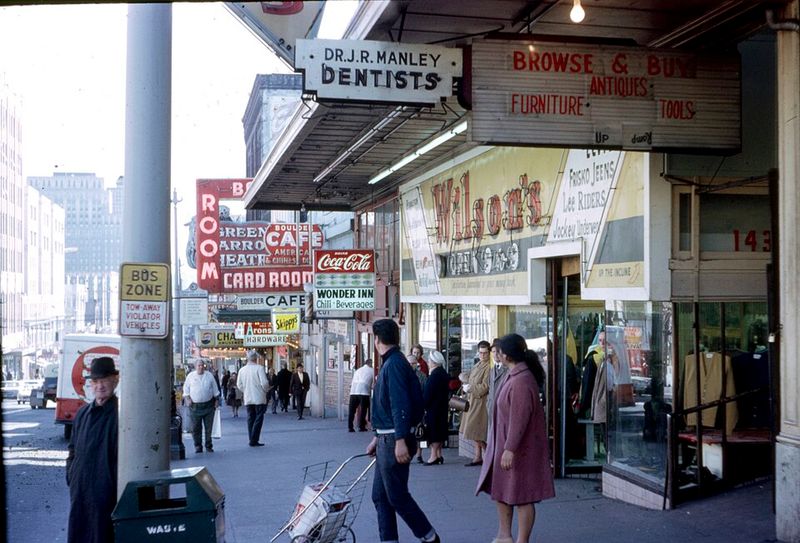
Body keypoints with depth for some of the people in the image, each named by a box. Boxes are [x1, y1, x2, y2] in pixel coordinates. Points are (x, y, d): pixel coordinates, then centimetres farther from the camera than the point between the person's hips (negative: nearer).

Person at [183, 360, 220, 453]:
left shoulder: (209, 375, 8)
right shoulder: (190, 376, 6)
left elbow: (215, 389, 14)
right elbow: (186, 389, 9)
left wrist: (217, 400, 9)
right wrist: (187, 398, -4)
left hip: (208, 405, 1)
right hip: (195, 406, -1)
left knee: (209, 427, 2)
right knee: (196, 427, 0)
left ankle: (209, 446, 10)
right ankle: (198, 446, 10)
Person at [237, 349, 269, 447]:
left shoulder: (242, 370, 3)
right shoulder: (259, 368, -12)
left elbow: (239, 385, 7)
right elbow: (264, 383, -15)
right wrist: (265, 390, 3)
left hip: (247, 399, 5)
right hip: (259, 398, -5)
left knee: (250, 419, 11)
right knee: (258, 419, 0)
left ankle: (252, 440, 11)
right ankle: (254, 440, -6)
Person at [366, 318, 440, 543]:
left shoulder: (394, 364, -15)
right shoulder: (390, 363, 16)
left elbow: (400, 405, -23)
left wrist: (400, 440, -27)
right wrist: (378, 438, 25)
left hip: (394, 440, -10)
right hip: (387, 439, 10)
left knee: (397, 496, -2)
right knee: (380, 496, 11)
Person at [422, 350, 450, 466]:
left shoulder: (434, 375, -18)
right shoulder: (444, 374, 10)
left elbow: (427, 393, -19)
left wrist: (423, 406, -12)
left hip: (433, 408, -9)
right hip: (443, 407, 9)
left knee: (433, 431, -5)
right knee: (440, 430, 13)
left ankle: (434, 456, -4)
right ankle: (439, 455, 18)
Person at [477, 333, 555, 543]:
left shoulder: (521, 381, -25)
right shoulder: (513, 375, 7)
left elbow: (519, 419, -27)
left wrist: (509, 449, -26)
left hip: (520, 449, -11)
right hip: (504, 444, 11)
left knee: (521, 498, 1)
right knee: (500, 491, 19)